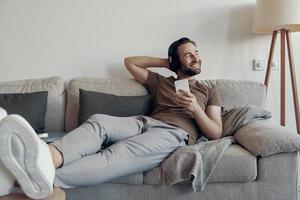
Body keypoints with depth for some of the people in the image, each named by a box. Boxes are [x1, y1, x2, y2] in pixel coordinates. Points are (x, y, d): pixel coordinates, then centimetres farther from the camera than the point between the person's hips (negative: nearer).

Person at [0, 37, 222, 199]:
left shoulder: (209, 92, 23)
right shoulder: (160, 82, 29)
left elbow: (216, 134, 13)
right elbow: (130, 62, 33)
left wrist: (195, 108, -5)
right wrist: (165, 62, 29)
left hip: (174, 134, -3)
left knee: (120, 152, -35)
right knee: (98, 121, -31)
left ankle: (46, 176, -57)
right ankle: (48, 156, -61)